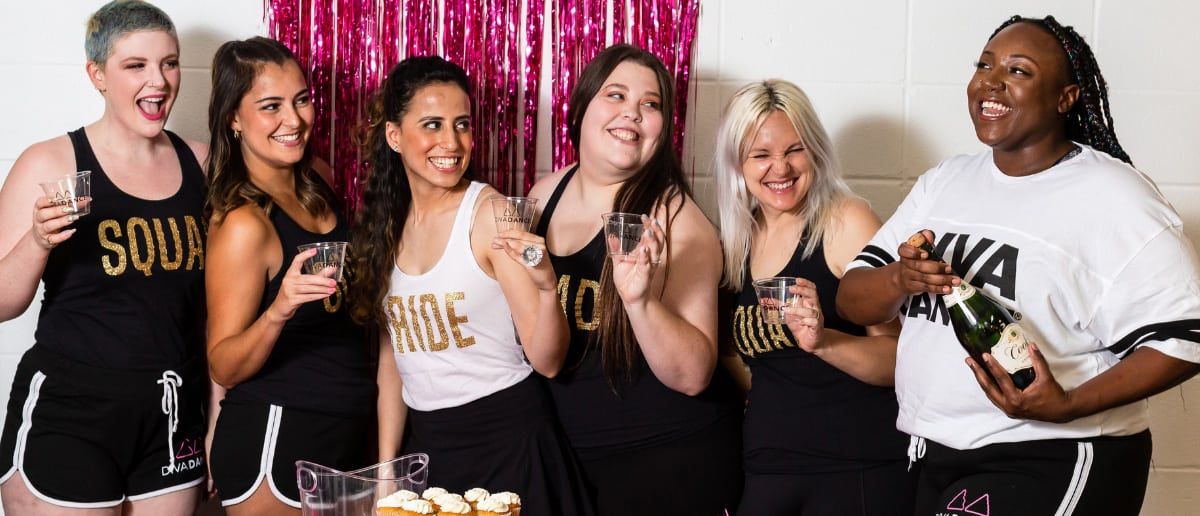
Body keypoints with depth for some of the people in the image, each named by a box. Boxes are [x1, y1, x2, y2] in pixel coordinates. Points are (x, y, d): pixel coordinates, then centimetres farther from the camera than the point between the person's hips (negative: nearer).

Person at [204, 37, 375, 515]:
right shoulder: (244, 223, -18)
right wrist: (278, 312, -32)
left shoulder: (316, 186, 5)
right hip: (275, 441, -7)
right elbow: (224, 368, -17)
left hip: (345, 436, 8)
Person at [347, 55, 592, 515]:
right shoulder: (385, 223, 2)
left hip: (507, 442, -4)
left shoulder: (492, 214, -13)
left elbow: (547, 361, -15)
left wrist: (547, 288, -33)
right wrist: (385, 469, 8)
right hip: (424, 442, 5)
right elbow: (392, 358, 10)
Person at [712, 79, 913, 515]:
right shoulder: (734, 243, 7)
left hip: (856, 467, -5)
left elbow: (900, 360, -13)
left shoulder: (846, 221, -8)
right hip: (765, 468, 5)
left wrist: (823, 339, -28)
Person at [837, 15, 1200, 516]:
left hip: (1051, 465, -6)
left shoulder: (1113, 197, -10)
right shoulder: (942, 182, 8)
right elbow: (852, 301, 4)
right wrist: (902, 279, -18)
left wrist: (1069, 406, -26)